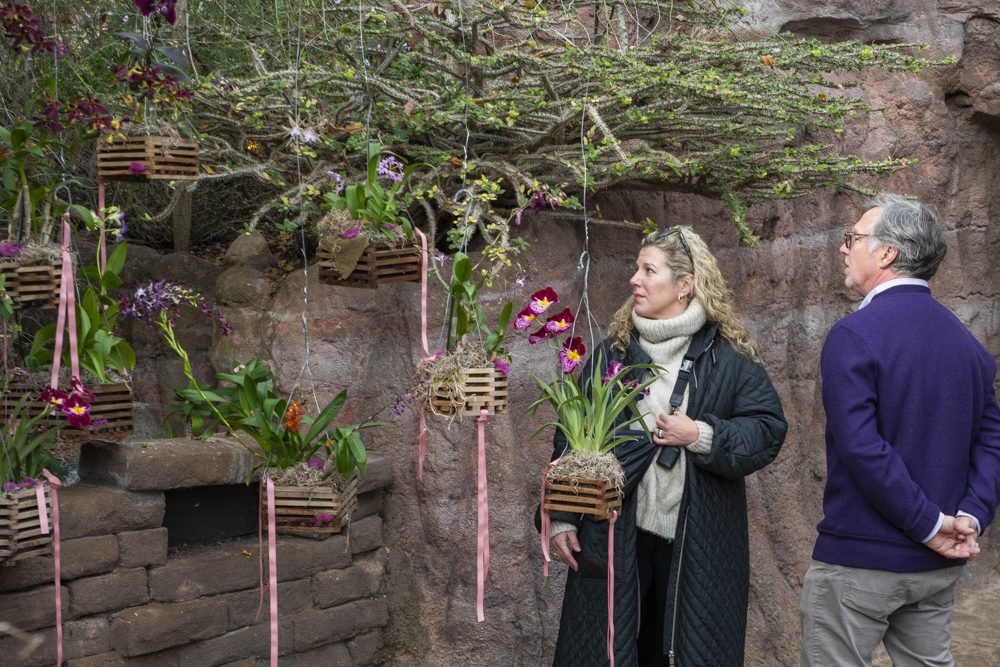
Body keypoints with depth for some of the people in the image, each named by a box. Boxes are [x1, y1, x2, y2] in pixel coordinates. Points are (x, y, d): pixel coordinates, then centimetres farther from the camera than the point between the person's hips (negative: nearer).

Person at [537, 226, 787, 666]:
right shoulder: (613, 351, 4)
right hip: (614, 535, 1)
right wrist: (561, 518, 0)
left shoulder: (728, 357, -1)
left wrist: (701, 436, -16)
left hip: (697, 543, -1)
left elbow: (768, 430, -3)